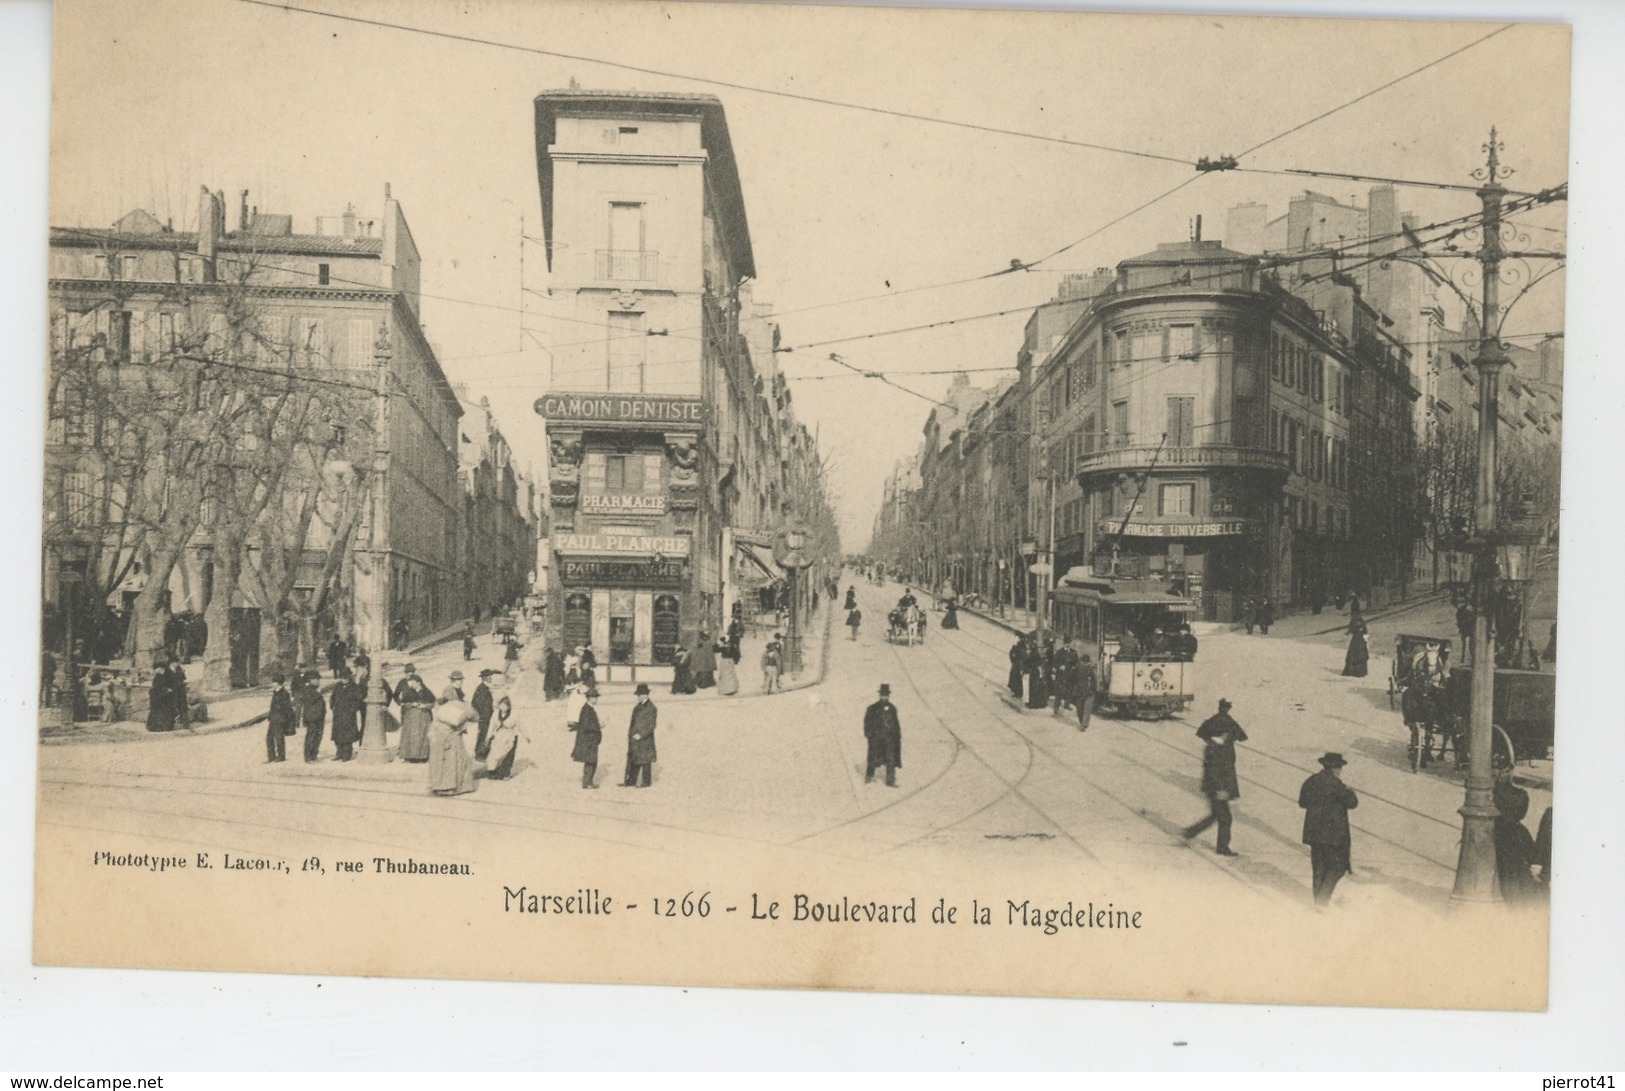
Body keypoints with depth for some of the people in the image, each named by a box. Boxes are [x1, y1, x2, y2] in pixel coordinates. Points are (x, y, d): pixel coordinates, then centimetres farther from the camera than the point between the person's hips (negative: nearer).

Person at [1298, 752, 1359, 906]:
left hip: (1313, 831, 7)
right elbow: (1352, 803, -11)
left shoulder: (1311, 781, 5)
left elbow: (1302, 802, 15)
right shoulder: (1335, 784, -16)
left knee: (1319, 866, 14)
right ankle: (1322, 898, -5)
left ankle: (1318, 899, 18)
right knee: (1337, 866, 3)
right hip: (1332, 832, -7)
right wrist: (1350, 792, 8)